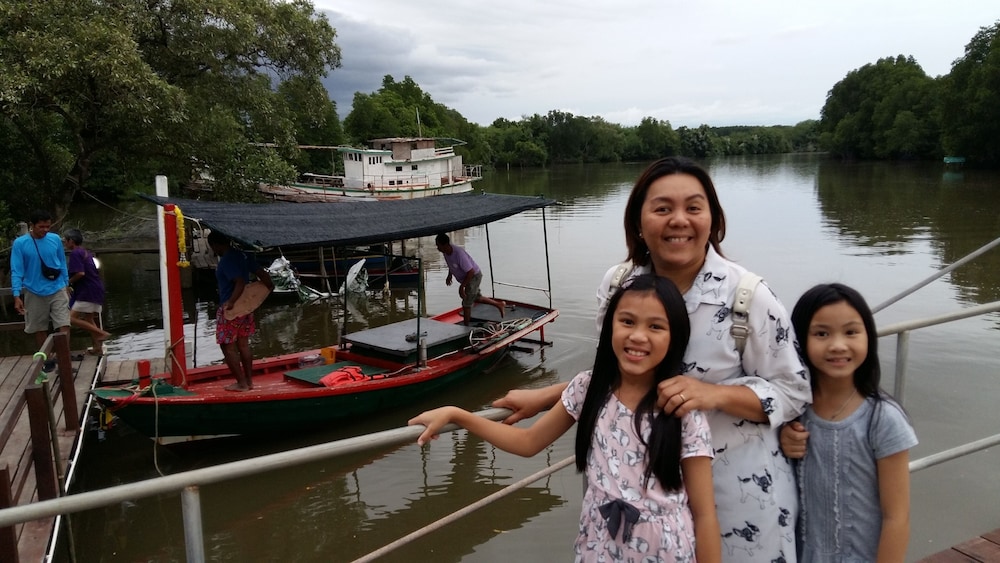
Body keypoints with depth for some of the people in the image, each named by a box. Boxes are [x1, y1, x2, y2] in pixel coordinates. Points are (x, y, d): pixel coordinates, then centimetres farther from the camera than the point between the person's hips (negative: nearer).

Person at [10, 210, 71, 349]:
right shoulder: (19, 243, -8)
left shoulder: (55, 239, -1)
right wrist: (17, 296, -14)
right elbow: (16, 271, -8)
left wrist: (66, 285, 12)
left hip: (57, 290, 1)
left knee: (64, 326, -7)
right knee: (40, 329, 10)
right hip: (34, 293, -1)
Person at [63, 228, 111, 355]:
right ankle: (97, 348, 16)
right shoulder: (87, 253, 17)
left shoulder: (75, 253, -11)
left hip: (88, 292, -10)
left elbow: (80, 273, -22)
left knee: (72, 318, -9)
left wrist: (68, 282, -6)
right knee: (88, 319, 16)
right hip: (96, 291, 10)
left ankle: (101, 333, -14)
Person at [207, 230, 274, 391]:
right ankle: (249, 381, 22)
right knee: (243, 345, 16)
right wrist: (269, 286, 20)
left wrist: (231, 302, -34)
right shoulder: (242, 255, 4)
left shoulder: (226, 261, -19)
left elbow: (240, 282, -30)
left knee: (228, 347, 2)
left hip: (230, 310, -9)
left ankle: (242, 383, 5)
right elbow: (261, 272, 5)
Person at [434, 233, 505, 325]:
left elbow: (471, 272, -32)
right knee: (476, 298, 24)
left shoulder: (459, 253, -37)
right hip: (465, 277, 9)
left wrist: (461, 286, -29)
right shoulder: (446, 251, -12)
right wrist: (449, 275, 1)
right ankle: (499, 305, 39)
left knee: (466, 303, -5)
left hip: (474, 276, -9)